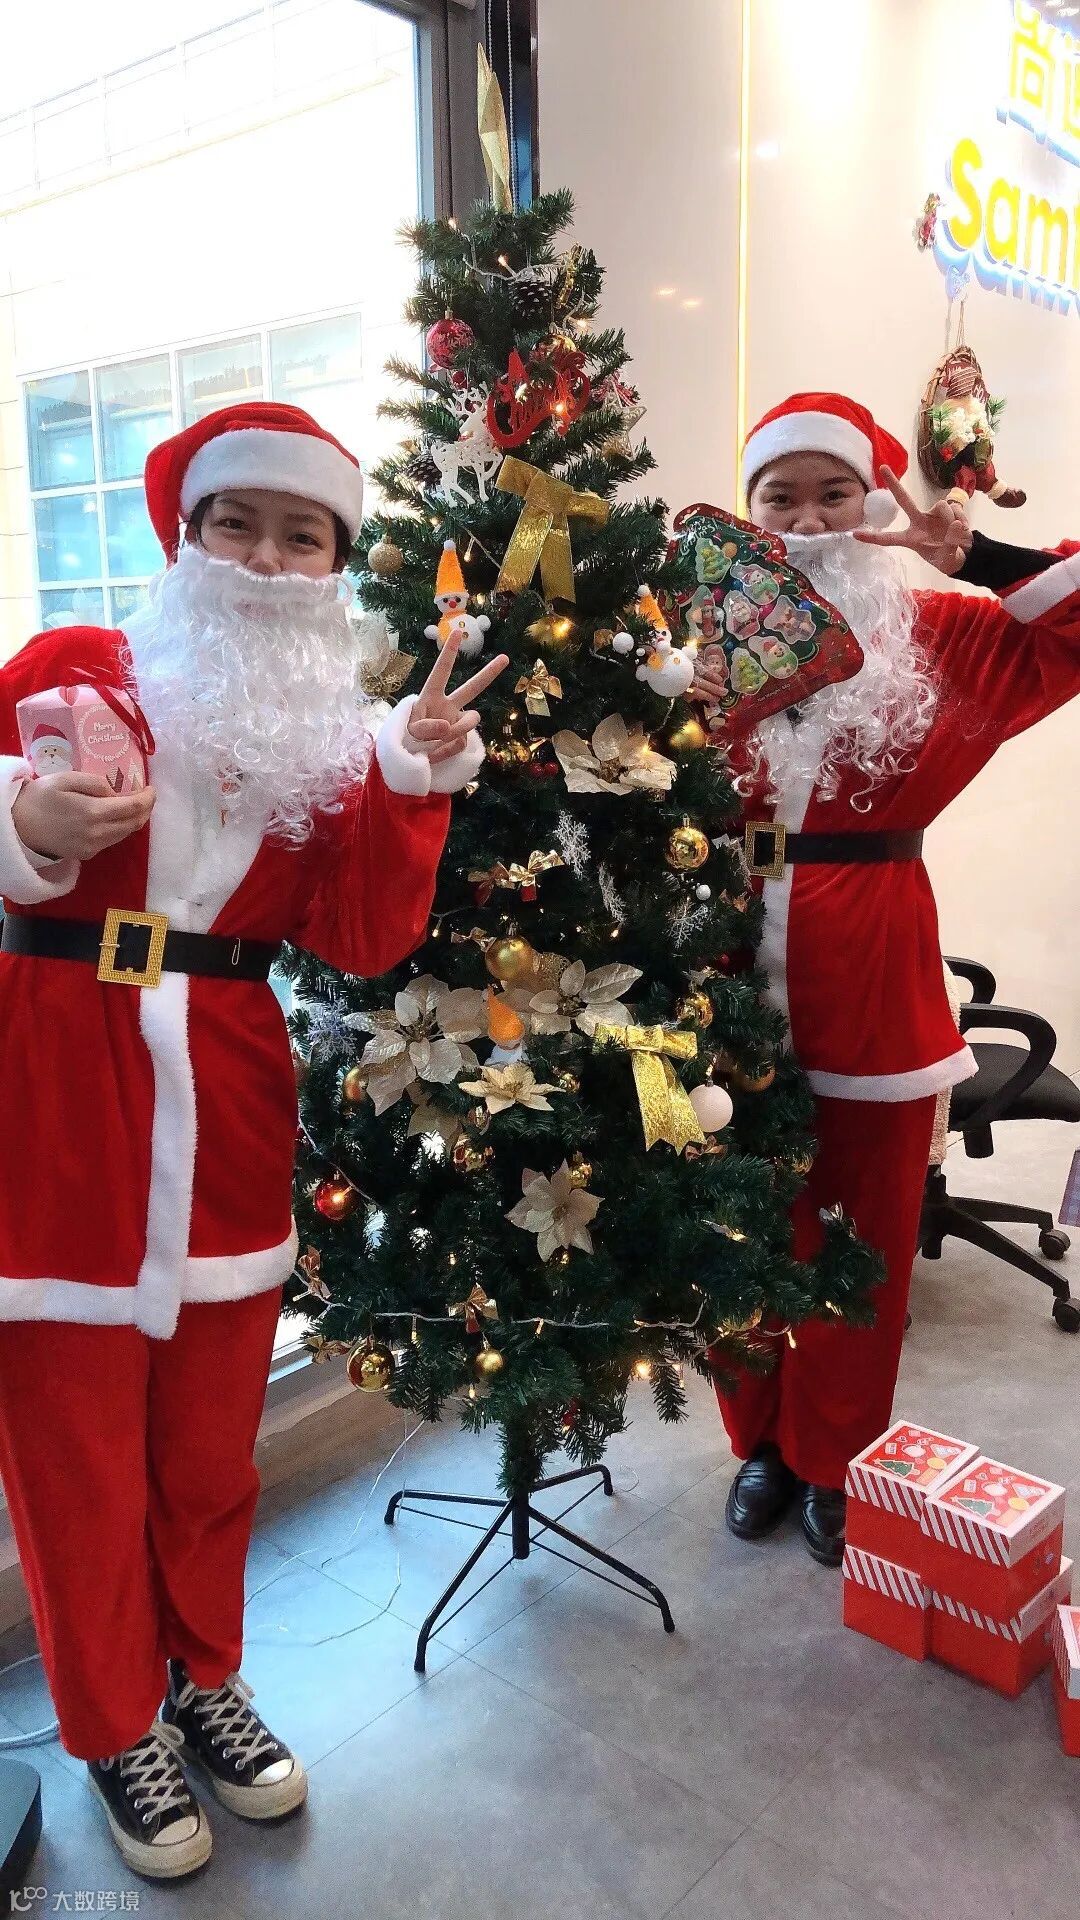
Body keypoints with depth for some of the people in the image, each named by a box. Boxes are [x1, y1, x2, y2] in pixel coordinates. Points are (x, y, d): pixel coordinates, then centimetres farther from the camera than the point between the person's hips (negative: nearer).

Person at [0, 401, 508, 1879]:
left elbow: (364, 942, -2)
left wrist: (414, 777, -12)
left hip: (227, 1118, 3)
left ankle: (206, 1677, 41)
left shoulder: (330, 736, 8)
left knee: (211, 1439, 16)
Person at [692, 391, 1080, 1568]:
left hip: (873, 979, 0)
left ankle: (834, 1462, 31)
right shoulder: (708, 631, 4)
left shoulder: (937, 637, 4)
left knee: (866, 1231, 11)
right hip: (739, 975, 0)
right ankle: (762, 1443, 32)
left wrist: (975, 558, -9)